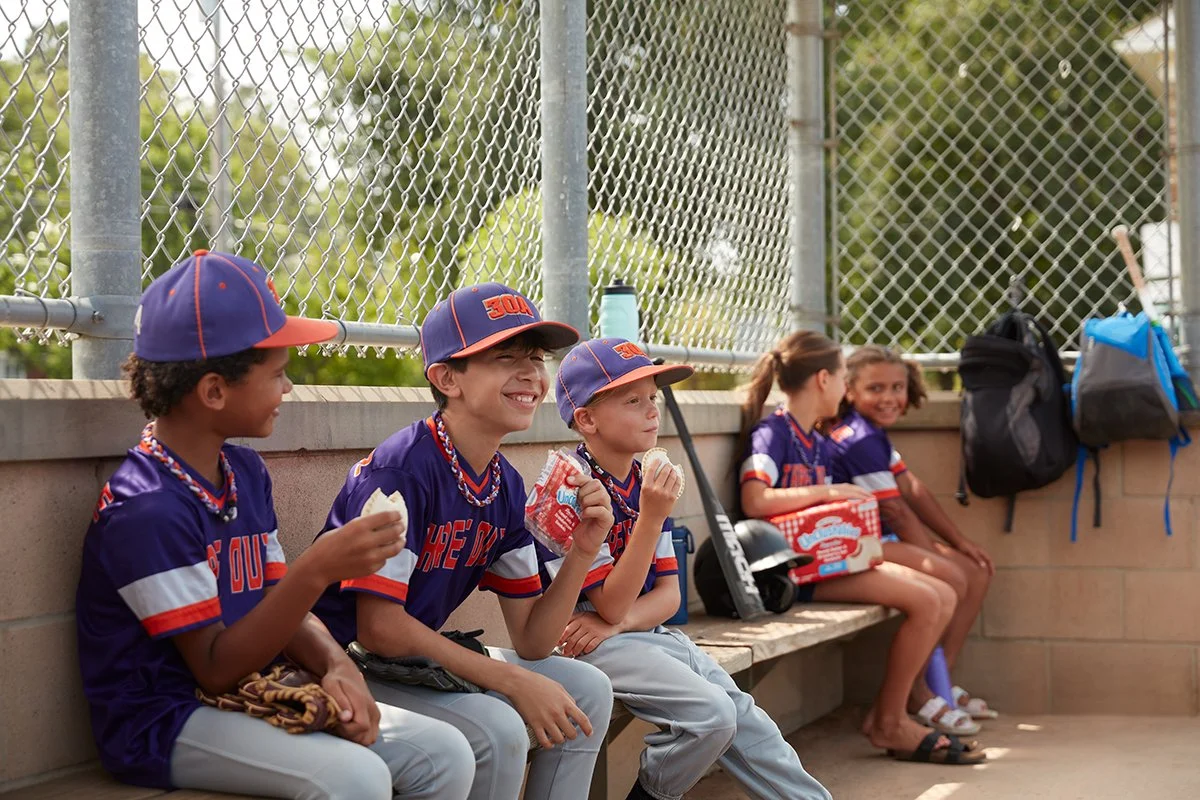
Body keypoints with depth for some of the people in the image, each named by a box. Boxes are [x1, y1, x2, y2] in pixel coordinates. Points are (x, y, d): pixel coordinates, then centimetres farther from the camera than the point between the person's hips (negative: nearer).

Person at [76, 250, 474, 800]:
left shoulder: (247, 472, 9)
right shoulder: (147, 507, -20)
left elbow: (278, 608, 9)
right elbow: (216, 669, -20)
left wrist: (335, 666, -13)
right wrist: (318, 570, -29)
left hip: (253, 699, 9)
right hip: (164, 724, -8)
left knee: (444, 753, -6)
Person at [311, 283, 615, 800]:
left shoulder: (506, 486, 3)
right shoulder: (402, 469, -22)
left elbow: (531, 642, 3)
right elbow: (380, 628, -24)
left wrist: (583, 551, -13)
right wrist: (512, 682, -22)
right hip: (347, 668, -9)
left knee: (588, 691, 3)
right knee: (498, 732, -28)